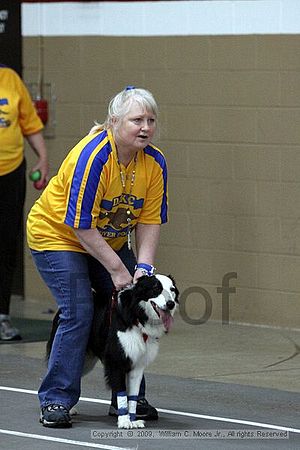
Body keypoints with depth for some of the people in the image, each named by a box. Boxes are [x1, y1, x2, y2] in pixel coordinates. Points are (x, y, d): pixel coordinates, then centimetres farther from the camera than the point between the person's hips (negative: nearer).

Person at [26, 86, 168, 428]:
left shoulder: (154, 162, -12)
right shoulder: (92, 156, -31)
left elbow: (150, 220, -8)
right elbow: (82, 226, -28)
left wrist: (143, 267, -22)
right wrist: (116, 269, -26)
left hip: (110, 241, 6)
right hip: (58, 234, -6)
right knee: (78, 313, -18)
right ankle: (55, 401, -11)